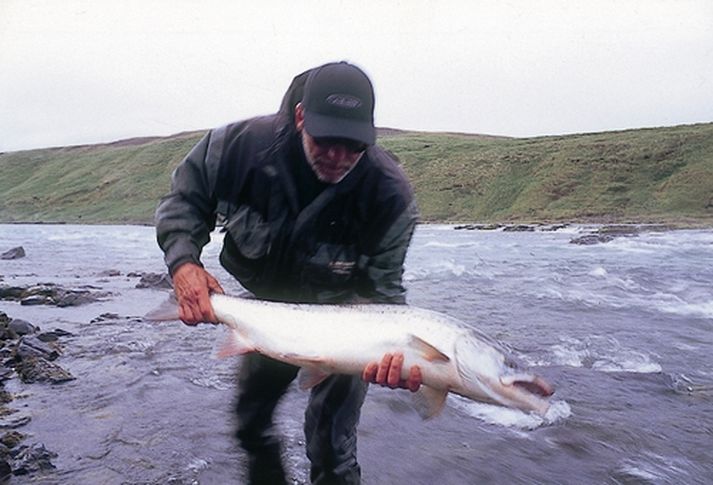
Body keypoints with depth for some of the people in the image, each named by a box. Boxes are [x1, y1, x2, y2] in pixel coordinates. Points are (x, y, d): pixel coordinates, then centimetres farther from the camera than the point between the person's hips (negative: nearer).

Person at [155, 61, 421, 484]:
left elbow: (381, 291, -23)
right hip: (267, 303, 4)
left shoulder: (390, 195, -30)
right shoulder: (242, 144, -26)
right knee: (251, 417, 21)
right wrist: (184, 262, -28)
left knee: (331, 446, -1)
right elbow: (184, 200, -10)